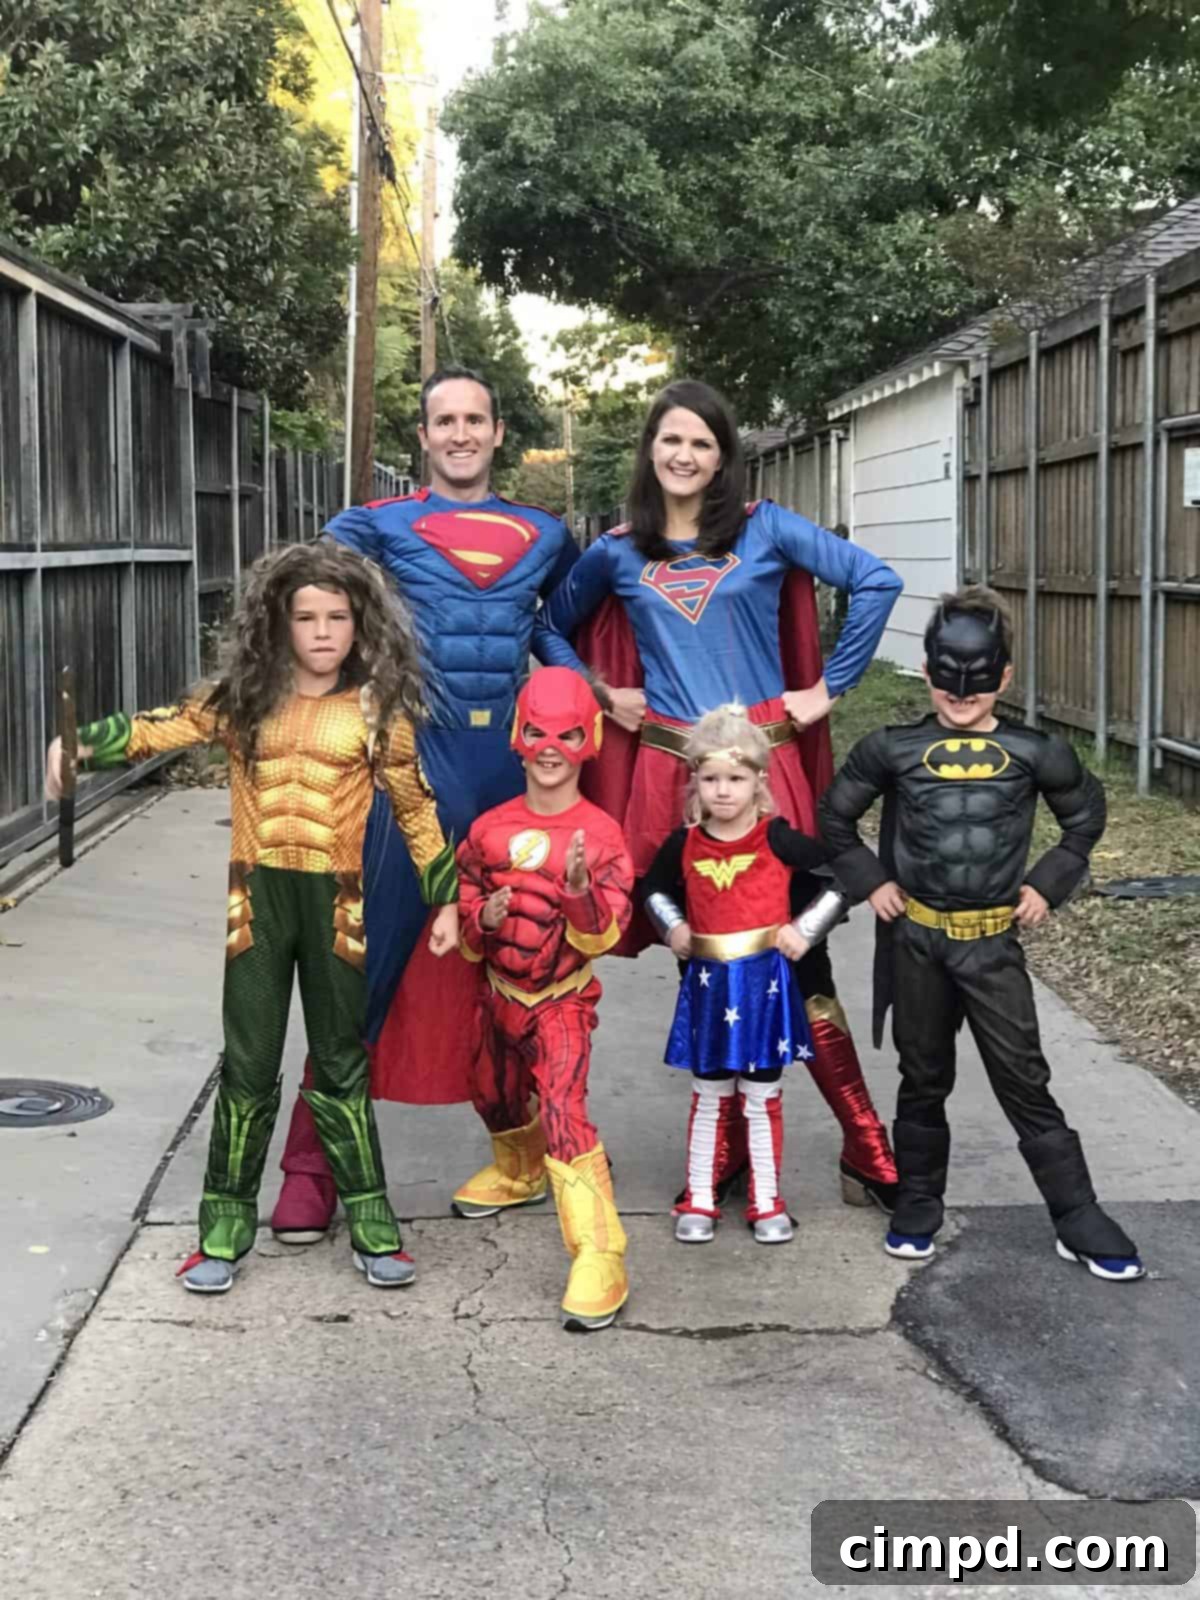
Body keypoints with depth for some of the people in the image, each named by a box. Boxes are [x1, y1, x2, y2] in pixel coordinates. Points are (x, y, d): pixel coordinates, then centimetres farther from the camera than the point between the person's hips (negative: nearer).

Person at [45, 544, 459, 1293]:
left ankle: (371, 1227, 18)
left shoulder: (377, 710, -1)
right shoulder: (243, 698, 1)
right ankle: (225, 1231, 16)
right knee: (248, 1068, 6)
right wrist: (81, 743, -23)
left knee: (341, 1067, 8)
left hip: (335, 902, -1)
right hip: (258, 899, 1)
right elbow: (160, 727, -5)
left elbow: (416, 807, 4)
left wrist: (446, 899, 4)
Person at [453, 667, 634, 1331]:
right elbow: (464, 897, 7)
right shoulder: (490, 828, -3)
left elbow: (604, 934, -18)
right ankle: (519, 1172, 59)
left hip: (563, 999, -6)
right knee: (496, 1096, 26)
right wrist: (481, 919, -15)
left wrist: (582, 896, -38)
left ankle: (599, 1258, -21)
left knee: (563, 1113, -21)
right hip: (499, 993, 6)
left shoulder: (600, 833, -14)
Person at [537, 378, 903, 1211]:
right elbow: (553, 626, 25)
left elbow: (876, 582, -1)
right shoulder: (618, 552, 10)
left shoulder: (764, 529, 3)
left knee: (795, 952, -2)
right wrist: (597, 695, 11)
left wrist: (831, 685, -2)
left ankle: (870, 1155, 5)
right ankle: (725, 1148, 19)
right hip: (667, 769, 2)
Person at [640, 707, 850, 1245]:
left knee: (762, 1099, 8)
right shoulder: (685, 843, 0)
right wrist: (672, 928, 5)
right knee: (709, 1098, 11)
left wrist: (808, 929, -6)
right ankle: (699, 1200, 20)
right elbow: (654, 888, 21)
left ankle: (767, 1202, 18)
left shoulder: (777, 840, -9)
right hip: (708, 982, 2)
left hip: (766, 982, -2)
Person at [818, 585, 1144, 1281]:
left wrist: (1048, 884, 4)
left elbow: (1086, 815, 13)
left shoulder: (1035, 753, -3)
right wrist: (869, 881, 1)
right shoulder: (894, 751, -3)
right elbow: (836, 815, 10)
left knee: (1025, 1082, 1)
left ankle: (1079, 1218, 9)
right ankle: (918, 1205, 28)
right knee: (924, 1080, 14)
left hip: (993, 943, -1)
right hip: (916, 940, 1)